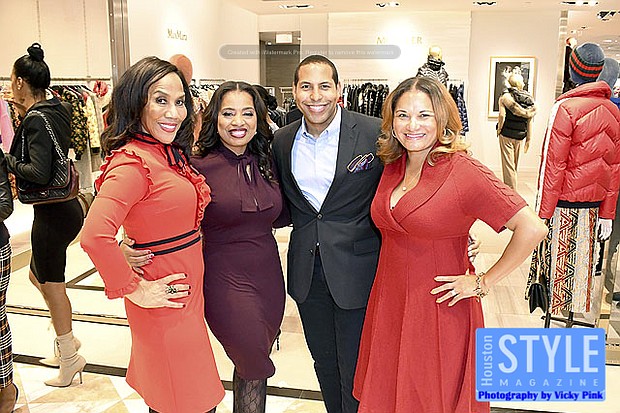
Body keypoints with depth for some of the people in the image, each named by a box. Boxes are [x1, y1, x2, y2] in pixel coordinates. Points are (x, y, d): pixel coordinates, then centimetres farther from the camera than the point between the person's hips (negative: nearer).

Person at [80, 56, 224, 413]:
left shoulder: (171, 153, 7)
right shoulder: (133, 162, -22)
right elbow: (95, 236, -33)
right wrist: (134, 290, -22)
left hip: (189, 290, 9)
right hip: (166, 300, -8)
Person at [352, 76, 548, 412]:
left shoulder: (464, 172, -18)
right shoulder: (392, 166, 2)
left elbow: (532, 228, -20)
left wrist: (483, 283, -15)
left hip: (438, 310, -6)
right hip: (388, 306, 6)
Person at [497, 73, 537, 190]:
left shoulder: (506, 95, -6)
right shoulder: (528, 98, 5)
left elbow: (502, 115, -17)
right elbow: (529, 120, 6)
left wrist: (499, 130, -4)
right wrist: (528, 139, 11)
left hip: (507, 134, -4)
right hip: (520, 136, 4)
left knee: (508, 165, -1)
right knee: (514, 165, 17)